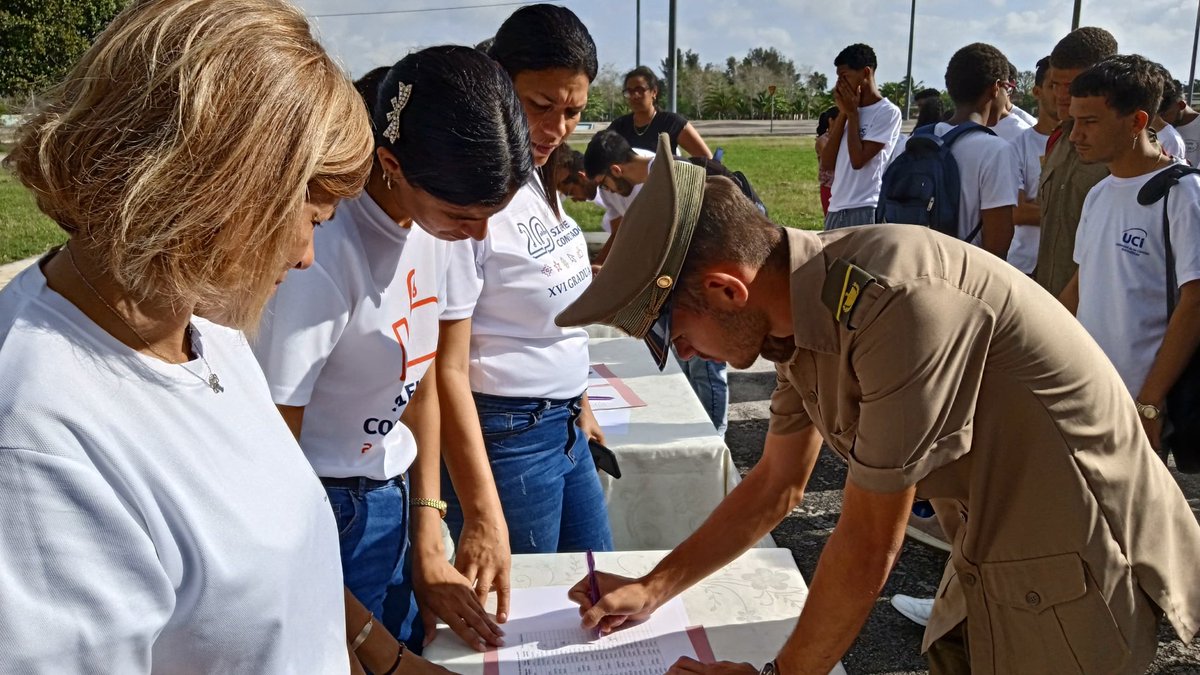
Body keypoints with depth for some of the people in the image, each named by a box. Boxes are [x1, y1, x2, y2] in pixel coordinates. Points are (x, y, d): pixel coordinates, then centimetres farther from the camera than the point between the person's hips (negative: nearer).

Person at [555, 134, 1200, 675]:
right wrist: (650, 589, 8)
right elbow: (776, 486, 8)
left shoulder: (899, 300, -32)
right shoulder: (805, 305, -4)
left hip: (1074, 567, -7)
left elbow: (867, 546, -25)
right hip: (992, 553, 8)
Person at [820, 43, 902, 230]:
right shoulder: (850, 109, 16)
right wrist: (843, 112, 5)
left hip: (865, 211, -7)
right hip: (836, 209, 7)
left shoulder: (888, 112, -5)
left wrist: (852, 112, -3)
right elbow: (826, 164, 7)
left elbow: (858, 159, -15)